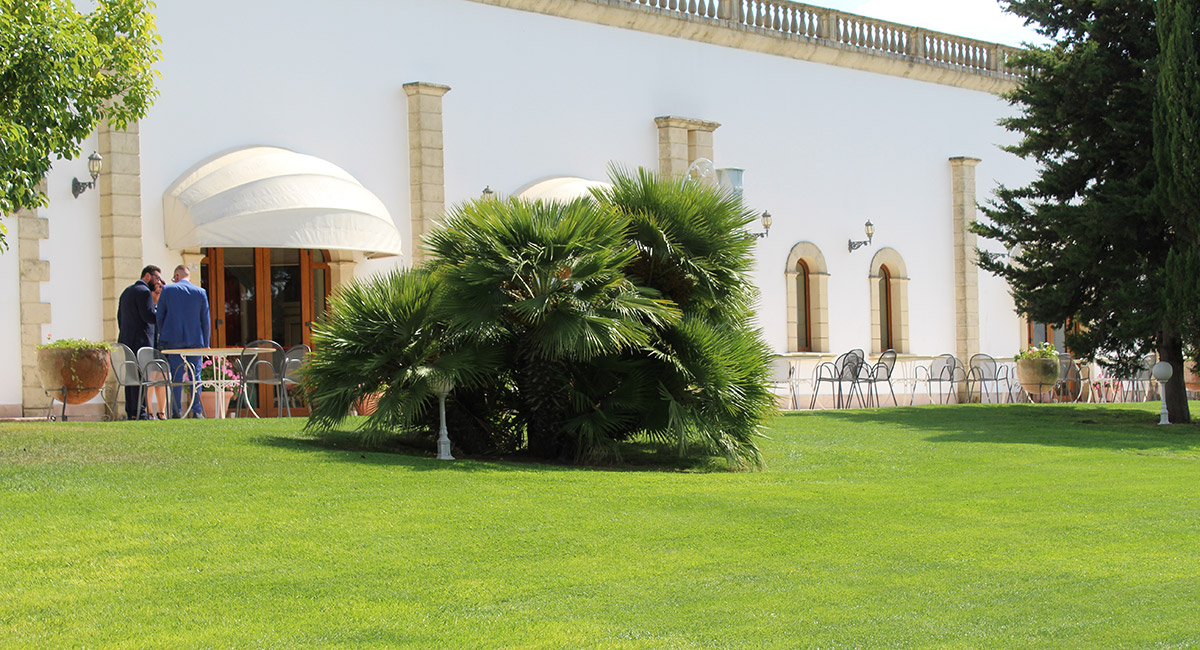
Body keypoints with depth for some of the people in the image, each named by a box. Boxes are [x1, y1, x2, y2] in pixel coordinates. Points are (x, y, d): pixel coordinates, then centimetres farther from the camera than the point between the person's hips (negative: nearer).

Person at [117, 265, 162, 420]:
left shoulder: (127, 291, 20)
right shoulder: (144, 292, -10)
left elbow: (119, 317, 22)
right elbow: (148, 316, -19)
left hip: (125, 340, 10)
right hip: (141, 341, -9)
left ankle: (130, 412, 9)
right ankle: (139, 413, -12)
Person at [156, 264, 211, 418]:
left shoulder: (167, 290, 1)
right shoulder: (201, 292, 4)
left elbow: (160, 316, 4)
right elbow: (205, 320, 6)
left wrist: (162, 337, 13)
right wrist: (206, 343, 11)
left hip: (173, 340, -1)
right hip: (195, 340, 1)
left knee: (176, 376, 1)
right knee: (195, 375, 5)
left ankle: (176, 411, -1)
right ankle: (196, 410, 0)